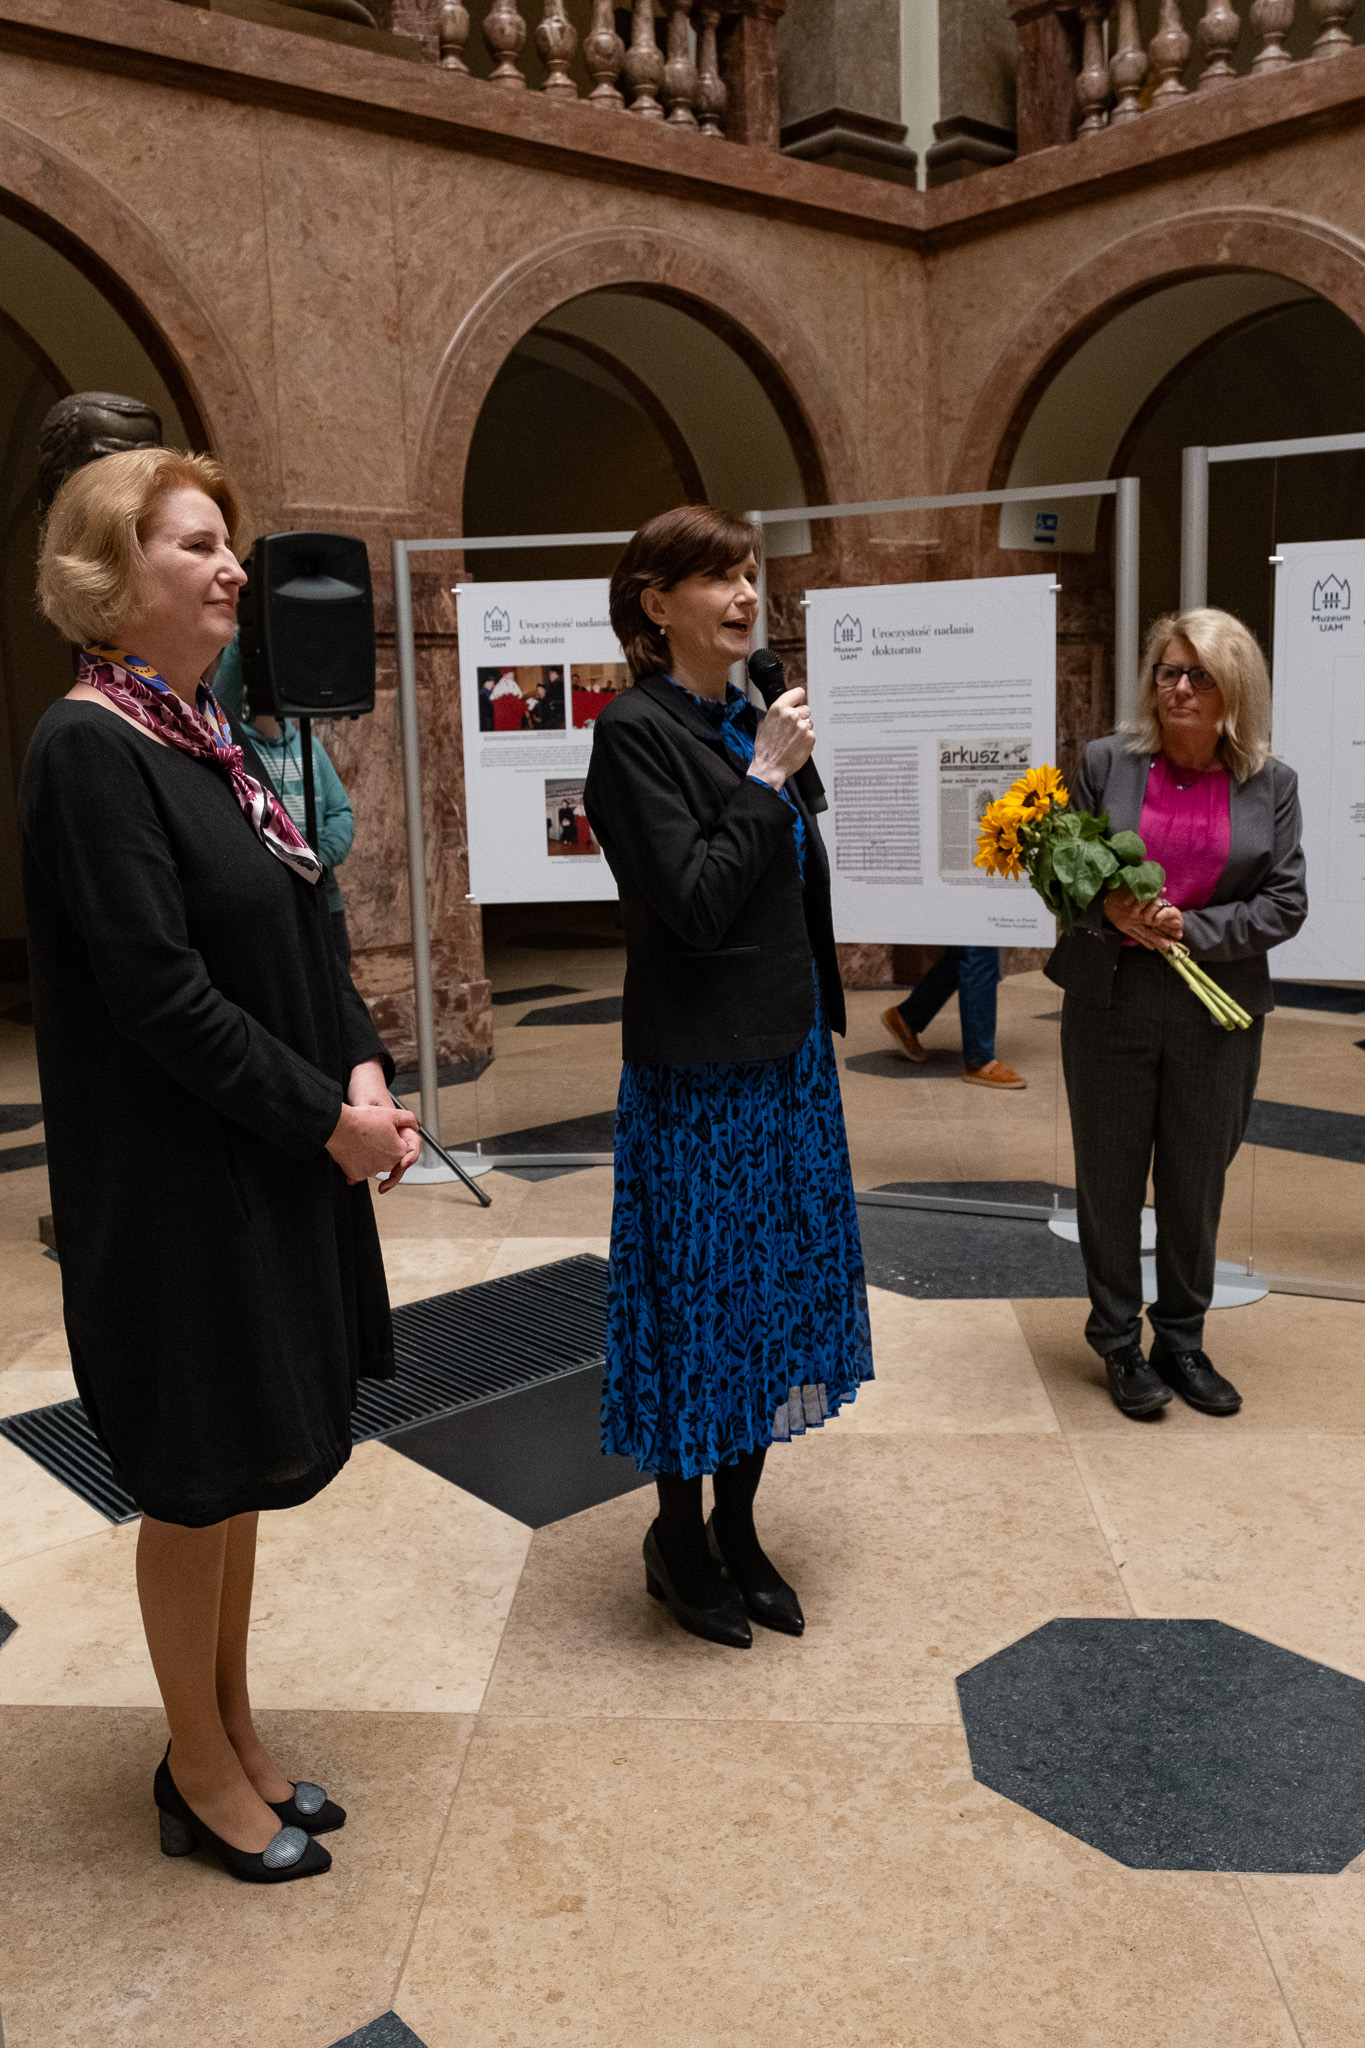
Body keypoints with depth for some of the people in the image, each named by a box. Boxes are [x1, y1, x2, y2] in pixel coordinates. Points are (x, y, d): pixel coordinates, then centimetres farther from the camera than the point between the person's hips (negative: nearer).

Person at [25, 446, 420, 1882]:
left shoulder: (202, 737, 10)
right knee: (198, 1476, 8)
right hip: (174, 1182, -8)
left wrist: (363, 1071, -4)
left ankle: (231, 1735, 37)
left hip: (275, 1166, 8)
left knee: (245, 1461, 18)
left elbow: (301, 938, 11)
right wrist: (326, 1115, -16)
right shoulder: (90, 747, -16)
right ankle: (201, 1774, 29)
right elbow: (157, 990, -22)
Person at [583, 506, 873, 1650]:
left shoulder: (751, 725, 11)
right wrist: (766, 778, -17)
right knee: (699, 1298, 4)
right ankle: (679, 1541, 25)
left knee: (775, 1292, 15)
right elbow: (692, 903, -22)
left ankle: (738, 1528, 32)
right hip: (697, 1072, -8)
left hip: (786, 1057, 8)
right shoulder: (637, 730, -13)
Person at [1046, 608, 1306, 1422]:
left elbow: (1286, 903, -1)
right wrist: (1110, 913, -18)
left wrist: (1193, 928, -15)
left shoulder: (1272, 784, 1)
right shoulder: (1106, 763, -1)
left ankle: (1182, 1341, 29)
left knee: (1196, 1186, 12)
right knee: (1111, 1180, 9)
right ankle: (1120, 1344, 25)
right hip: (1111, 1009, -1)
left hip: (1215, 1016, 1)